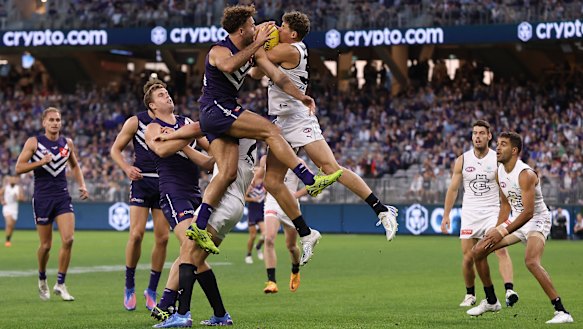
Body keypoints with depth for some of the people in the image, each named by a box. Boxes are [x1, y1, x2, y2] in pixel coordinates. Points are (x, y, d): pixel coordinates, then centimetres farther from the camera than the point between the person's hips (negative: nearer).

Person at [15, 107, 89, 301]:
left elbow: (75, 166, 24)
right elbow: (19, 168, -7)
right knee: (46, 245, 3)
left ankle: (60, 284, -3)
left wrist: (82, 185, 10)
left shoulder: (67, 143, 8)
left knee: (68, 240, -13)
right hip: (42, 198, -3)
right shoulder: (33, 143, -3)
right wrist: (41, 162, -19)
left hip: (62, 197, 3)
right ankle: (42, 280, 29)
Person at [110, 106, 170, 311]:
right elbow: (115, 149, 3)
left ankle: (152, 291, 12)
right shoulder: (135, 122, -1)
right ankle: (129, 287, 5)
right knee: (136, 234, -13)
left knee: (162, 238, -1)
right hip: (142, 181, -3)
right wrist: (127, 168, -14)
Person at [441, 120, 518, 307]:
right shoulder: (462, 160, 4)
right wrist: (446, 215, 5)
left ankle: (509, 291, -33)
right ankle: (470, 294, 22)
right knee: (468, 257, 1)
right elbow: (453, 188, 9)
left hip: (492, 211, -2)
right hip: (469, 213, 2)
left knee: (501, 249, -21)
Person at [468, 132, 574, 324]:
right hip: (516, 220, 9)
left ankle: (561, 311, -31)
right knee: (478, 251, 5)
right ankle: (491, 301, 22)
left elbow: (528, 212, -30)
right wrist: (496, 230, 8)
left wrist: (503, 232, -31)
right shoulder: (500, 173, 3)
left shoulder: (525, 174, -25)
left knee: (531, 261, -34)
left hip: (536, 220, -9)